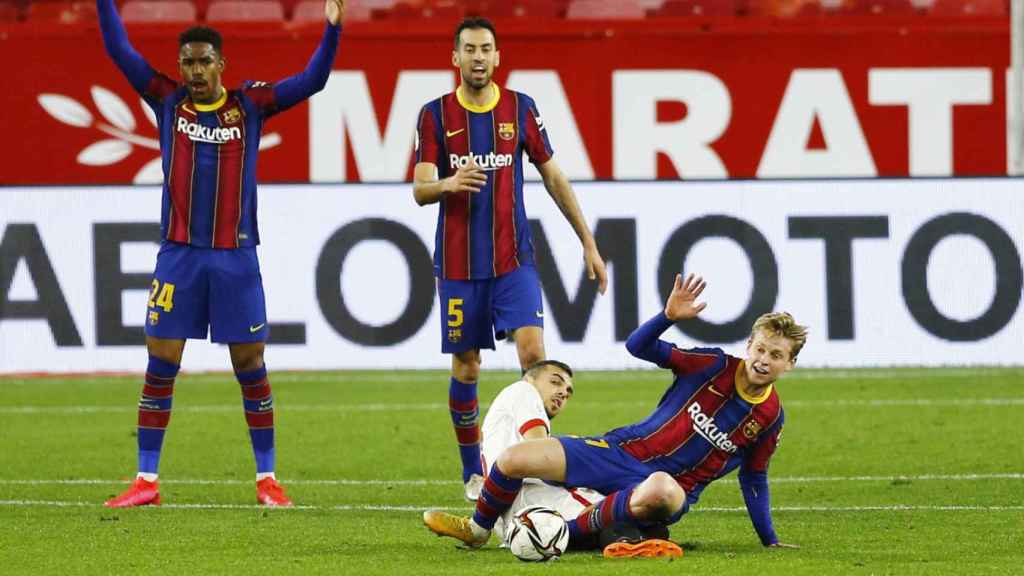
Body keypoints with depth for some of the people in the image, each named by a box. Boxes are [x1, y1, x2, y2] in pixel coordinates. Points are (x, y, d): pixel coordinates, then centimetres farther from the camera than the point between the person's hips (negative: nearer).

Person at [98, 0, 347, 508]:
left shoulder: (250, 105, 3)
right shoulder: (168, 102, 5)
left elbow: (311, 81, -4)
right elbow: (120, 52, 0)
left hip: (236, 256, -1)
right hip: (179, 254, 1)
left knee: (250, 367, 4)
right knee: (160, 366, 0)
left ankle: (267, 479, 12)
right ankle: (146, 480, 6)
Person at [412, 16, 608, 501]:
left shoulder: (520, 109, 3)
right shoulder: (435, 115, 0)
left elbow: (553, 177, 10)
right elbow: (420, 191, -6)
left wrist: (589, 243, 9)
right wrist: (449, 183, -30)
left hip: (513, 257, 0)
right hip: (458, 264, 0)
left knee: (532, 350, -17)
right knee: (465, 367, 5)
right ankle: (472, 471, 17)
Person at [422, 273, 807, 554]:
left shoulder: (770, 416, -1)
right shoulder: (715, 367, -5)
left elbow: (754, 478, 13)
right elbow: (638, 347, -7)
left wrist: (770, 540, 14)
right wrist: (669, 316, -27)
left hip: (673, 485, -2)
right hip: (623, 450, 2)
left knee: (659, 490, -46)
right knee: (514, 459, -11)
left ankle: (573, 530, -29)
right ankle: (478, 530, 19)